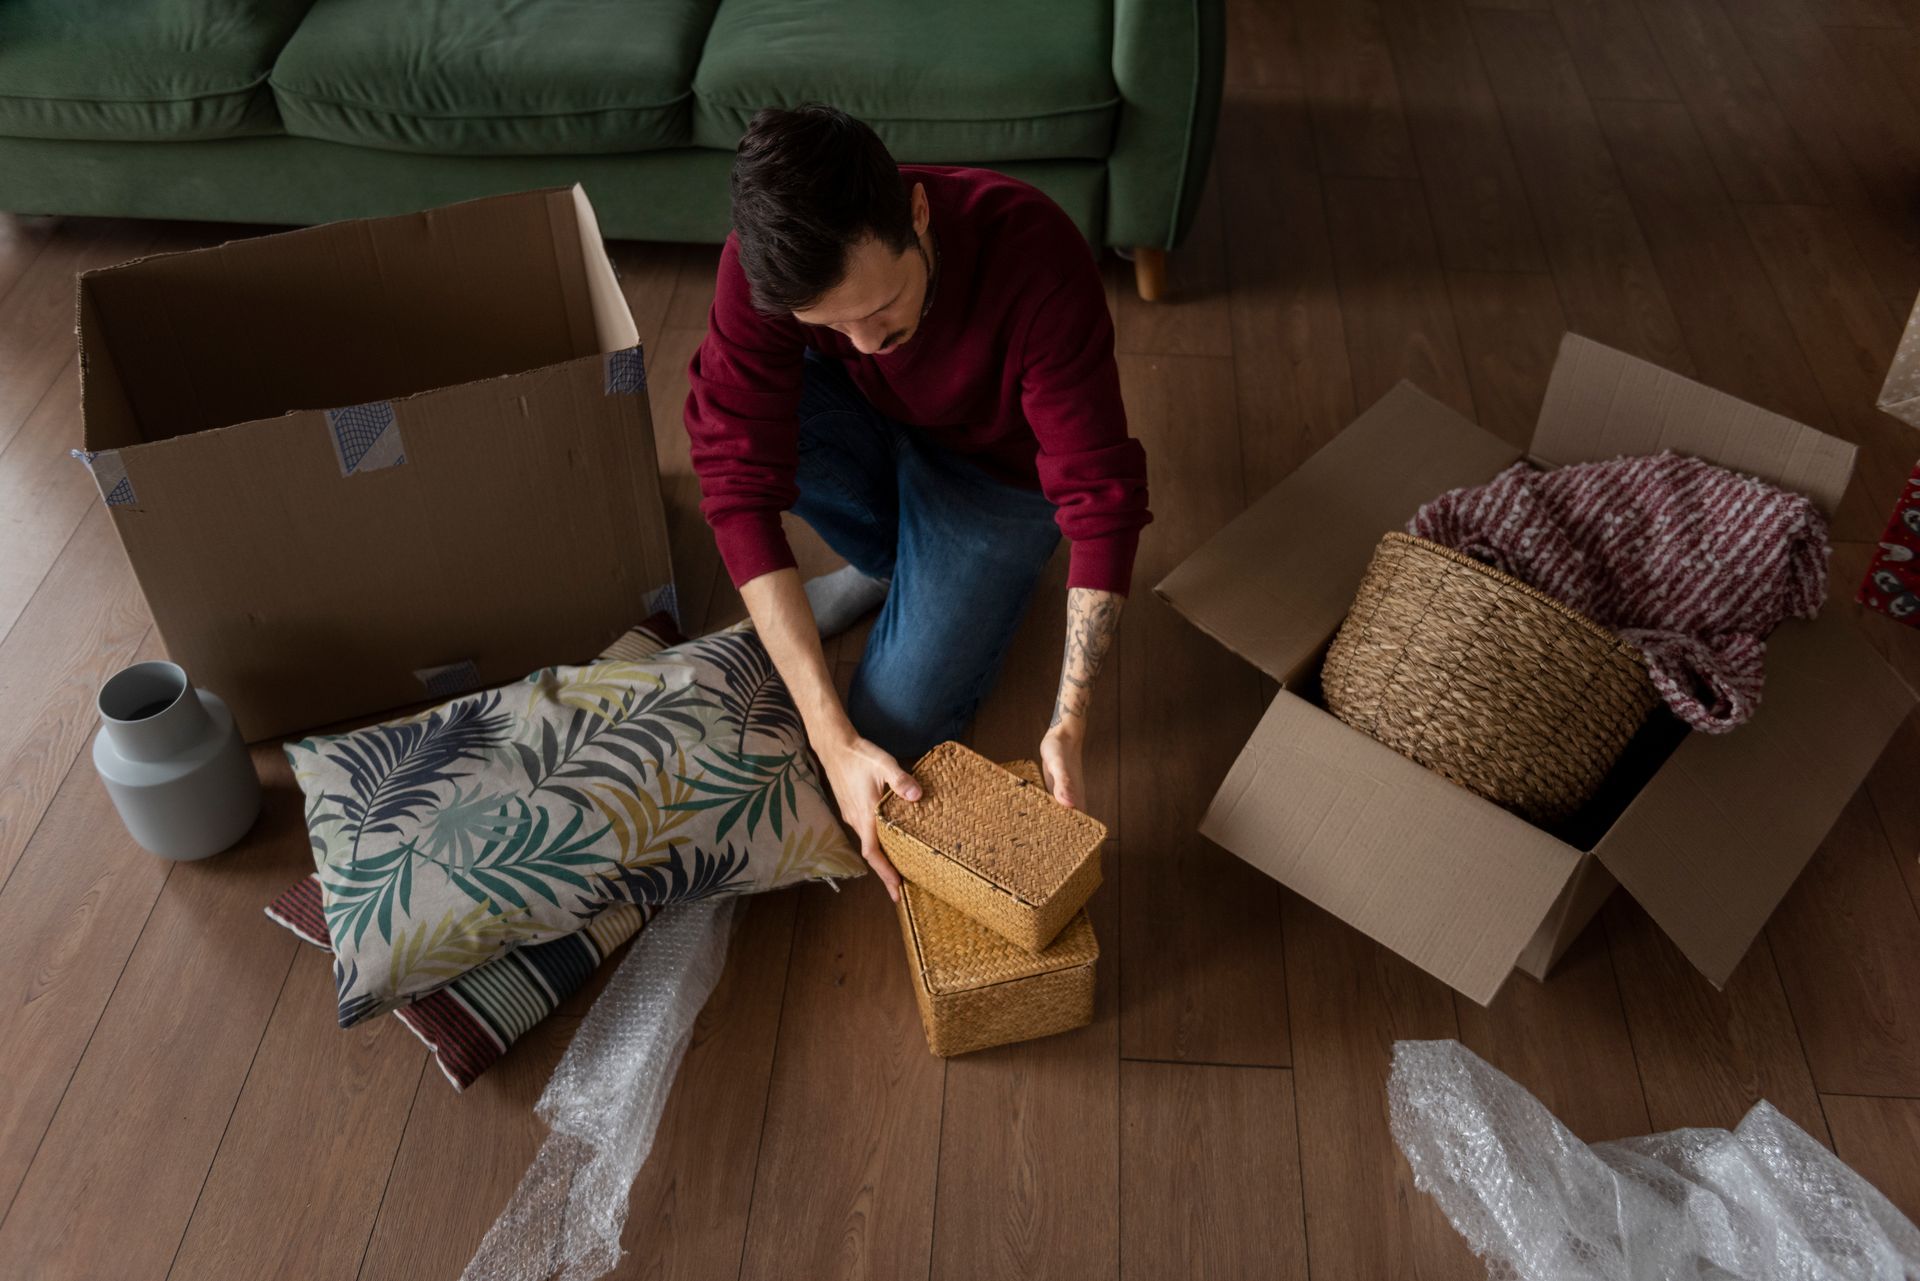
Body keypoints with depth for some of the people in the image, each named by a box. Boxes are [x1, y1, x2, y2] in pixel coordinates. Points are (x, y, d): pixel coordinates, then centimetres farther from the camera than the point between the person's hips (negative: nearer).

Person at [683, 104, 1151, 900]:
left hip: (997, 471, -3)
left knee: (896, 736, -13)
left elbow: (1102, 497, -34)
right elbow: (740, 487, -33)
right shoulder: (767, 266, -32)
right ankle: (887, 561, 0)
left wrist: (1067, 728, -41)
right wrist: (831, 739, -39)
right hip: (875, 423, 3)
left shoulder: (1037, 259, -39)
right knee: (724, 410, -29)